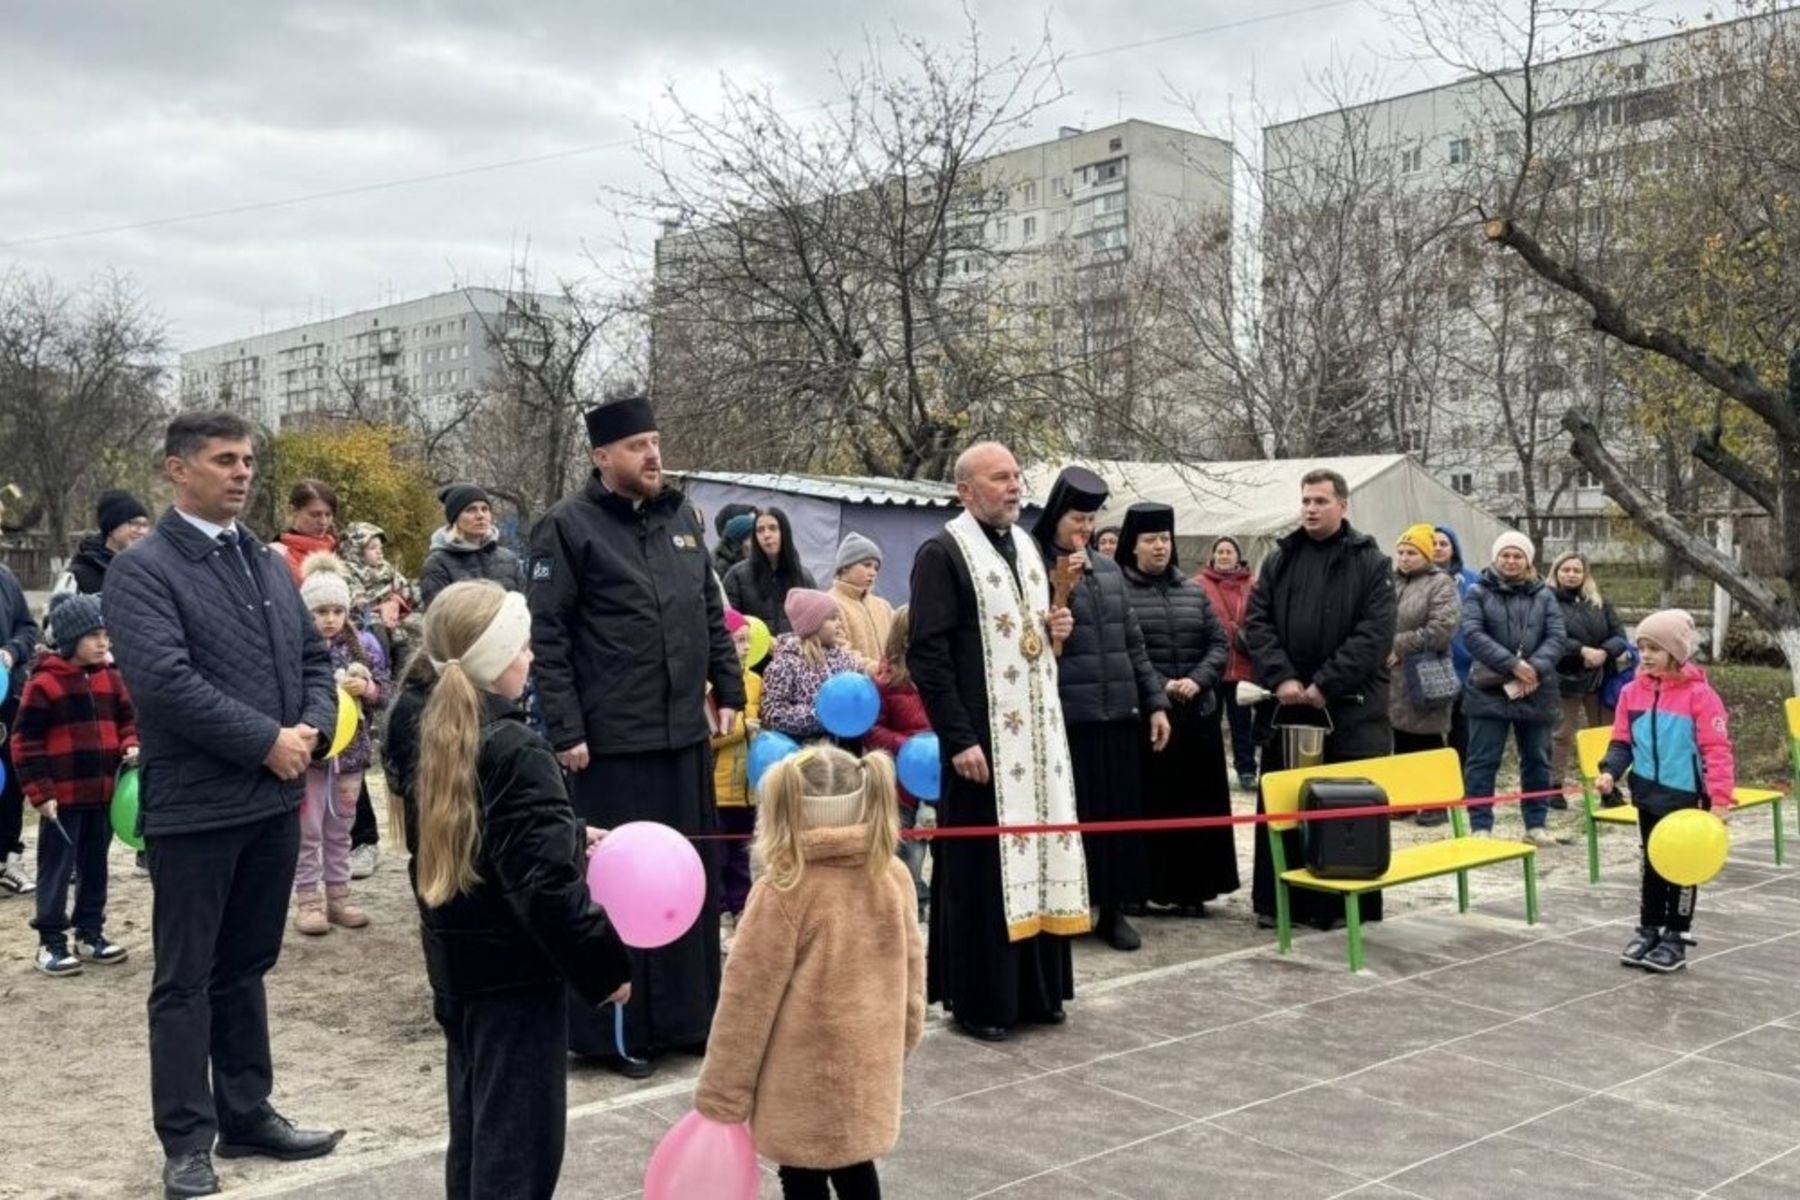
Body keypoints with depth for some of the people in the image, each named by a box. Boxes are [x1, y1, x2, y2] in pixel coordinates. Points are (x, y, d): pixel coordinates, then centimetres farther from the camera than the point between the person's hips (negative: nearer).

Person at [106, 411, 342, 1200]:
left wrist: (311, 730, -6)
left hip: (275, 800, 7)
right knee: (186, 979, 5)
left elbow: (314, 656, 13)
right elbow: (166, 680, -21)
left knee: (246, 968, 17)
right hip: (194, 806, -6)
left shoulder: (270, 564, 13)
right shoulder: (141, 570, -9)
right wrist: (266, 742, -18)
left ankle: (247, 1115, 27)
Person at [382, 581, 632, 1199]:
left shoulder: (420, 731, 4)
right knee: (518, 1141, 2)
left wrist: (571, 836, 13)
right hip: (513, 968, -9)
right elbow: (548, 885, -26)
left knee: (474, 1129, 20)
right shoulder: (515, 752, -23)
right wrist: (605, 965, -15)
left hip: (455, 960, 9)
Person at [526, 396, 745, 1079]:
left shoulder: (682, 518, 13)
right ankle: (612, 1030, 15)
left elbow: (712, 613, 19)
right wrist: (565, 731, -14)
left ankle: (689, 1015, 26)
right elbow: (547, 636, -10)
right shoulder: (568, 527, -7)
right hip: (610, 741, -6)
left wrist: (729, 690, 11)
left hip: (685, 733, 6)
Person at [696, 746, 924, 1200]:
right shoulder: (892, 877, -4)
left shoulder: (783, 892, -19)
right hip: (868, 1068, 5)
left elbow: (748, 1001, -14)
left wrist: (721, 1095, -6)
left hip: (803, 1077, -5)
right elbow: (910, 973, 7)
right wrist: (900, 1044, 22)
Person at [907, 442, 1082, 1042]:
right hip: (982, 737, -7)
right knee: (981, 865, -3)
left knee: (1037, 853, 11)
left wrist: (1054, 629, 3)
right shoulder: (941, 554, -9)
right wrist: (959, 738, -20)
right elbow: (926, 654, -15)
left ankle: (1035, 990, 22)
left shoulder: (1027, 546, 14)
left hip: (1037, 732, 7)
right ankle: (978, 1000, 8)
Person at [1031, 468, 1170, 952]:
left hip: (1119, 715, 5)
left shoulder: (1108, 569, 14)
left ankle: (1114, 910, 18)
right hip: (1066, 717, -5)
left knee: (1120, 813, 8)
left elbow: (1134, 643, 17)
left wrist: (1155, 702, 13)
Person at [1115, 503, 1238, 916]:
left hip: (1198, 714, 5)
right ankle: (1148, 887, 6)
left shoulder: (1194, 591, 13)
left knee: (1197, 802, 6)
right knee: (1149, 804, -2)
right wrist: (1159, 686, -17)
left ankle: (1192, 887, 14)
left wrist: (1197, 680, -8)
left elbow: (1218, 643, 9)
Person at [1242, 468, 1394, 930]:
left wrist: (1325, 685, -16)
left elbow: (1375, 633, -9)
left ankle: (1347, 903, 9)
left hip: (1351, 706, -3)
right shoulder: (1280, 559, 10)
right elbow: (1256, 622, 5)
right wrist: (1281, 679, -10)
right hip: (1287, 703, 3)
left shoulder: (1370, 562, 0)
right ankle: (1278, 900, 17)